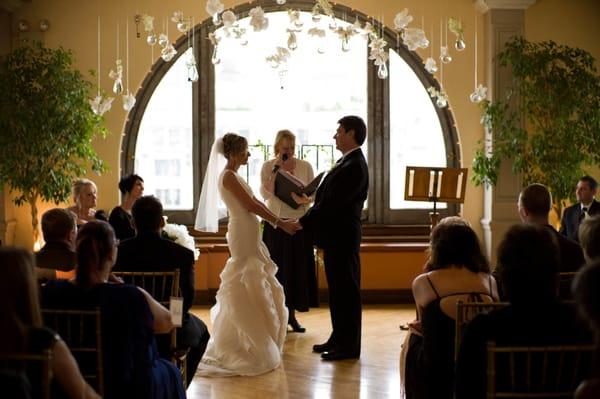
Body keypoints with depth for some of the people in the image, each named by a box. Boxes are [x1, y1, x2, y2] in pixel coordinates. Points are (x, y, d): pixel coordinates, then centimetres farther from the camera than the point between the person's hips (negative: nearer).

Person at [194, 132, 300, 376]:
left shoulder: (234, 176, 16)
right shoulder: (228, 176, -12)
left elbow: (255, 203, 16)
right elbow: (250, 205, -17)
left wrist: (279, 221, 10)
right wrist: (280, 223, -15)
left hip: (249, 234, 10)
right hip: (242, 234, -10)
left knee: (256, 288, 14)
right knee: (248, 290, -5)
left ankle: (251, 343, 22)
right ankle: (249, 347, 2)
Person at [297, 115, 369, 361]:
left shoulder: (354, 166, -19)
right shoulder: (347, 162, 13)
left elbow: (332, 204, -22)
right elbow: (327, 200, 14)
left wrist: (302, 223, -16)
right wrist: (308, 219, 5)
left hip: (342, 238, -10)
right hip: (335, 237, 10)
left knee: (347, 291, -1)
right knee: (337, 290, 16)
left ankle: (349, 346, 8)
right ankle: (339, 339, 26)